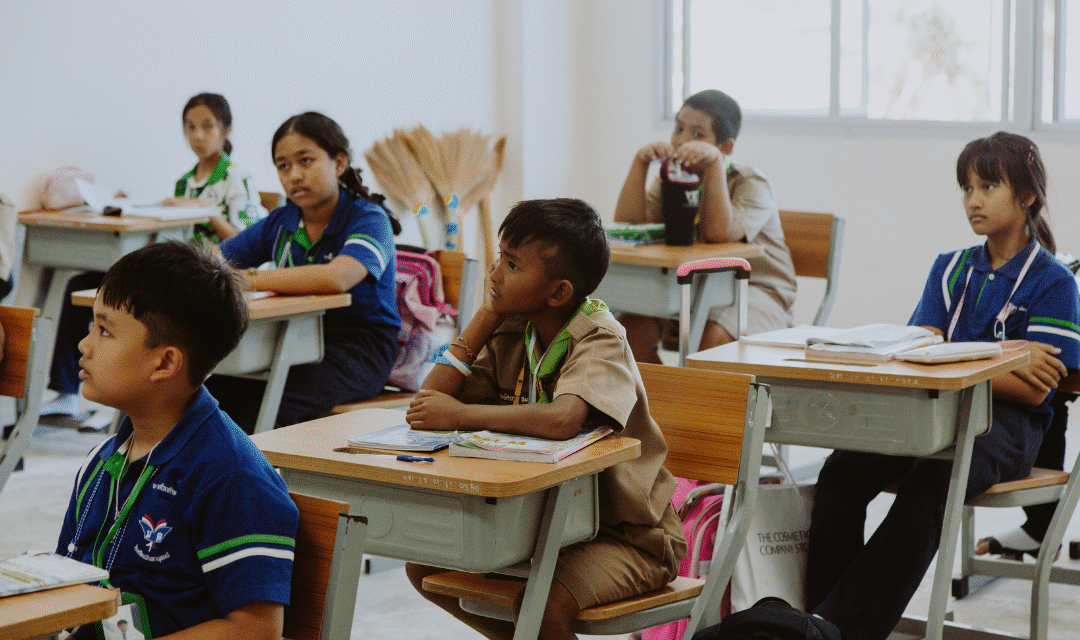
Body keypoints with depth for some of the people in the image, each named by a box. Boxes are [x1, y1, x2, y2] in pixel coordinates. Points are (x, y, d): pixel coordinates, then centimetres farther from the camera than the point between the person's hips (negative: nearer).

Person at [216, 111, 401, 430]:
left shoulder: (368, 219, -9)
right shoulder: (280, 223, 12)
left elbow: (336, 278, -30)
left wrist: (249, 278, -27)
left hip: (358, 347, -6)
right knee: (212, 391, -20)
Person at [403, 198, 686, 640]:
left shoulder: (600, 339, -22)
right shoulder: (511, 333, -1)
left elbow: (561, 419, -43)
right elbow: (430, 401, -8)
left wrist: (459, 415, -32)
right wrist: (487, 314, -10)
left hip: (627, 533, -7)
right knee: (424, 566, 1)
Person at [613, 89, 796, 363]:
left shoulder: (751, 184, -10)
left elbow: (719, 232, -31)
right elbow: (626, 226, -9)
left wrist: (714, 162, -31)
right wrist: (640, 162, -15)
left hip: (755, 291, -5)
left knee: (713, 337, -34)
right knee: (630, 327, -18)